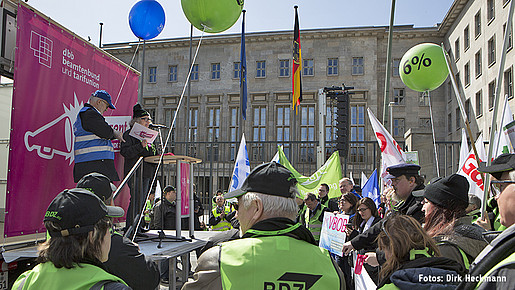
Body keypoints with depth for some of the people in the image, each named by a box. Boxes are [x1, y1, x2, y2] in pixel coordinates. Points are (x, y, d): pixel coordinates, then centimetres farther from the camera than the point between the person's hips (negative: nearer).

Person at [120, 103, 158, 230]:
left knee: (142, 200, 8)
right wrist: (141, 146, -24)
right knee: (136, 200, -14)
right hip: (135, 173, -8)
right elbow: (125, 152, -15)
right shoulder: (129, 134, -1)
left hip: (147, 173, 8)